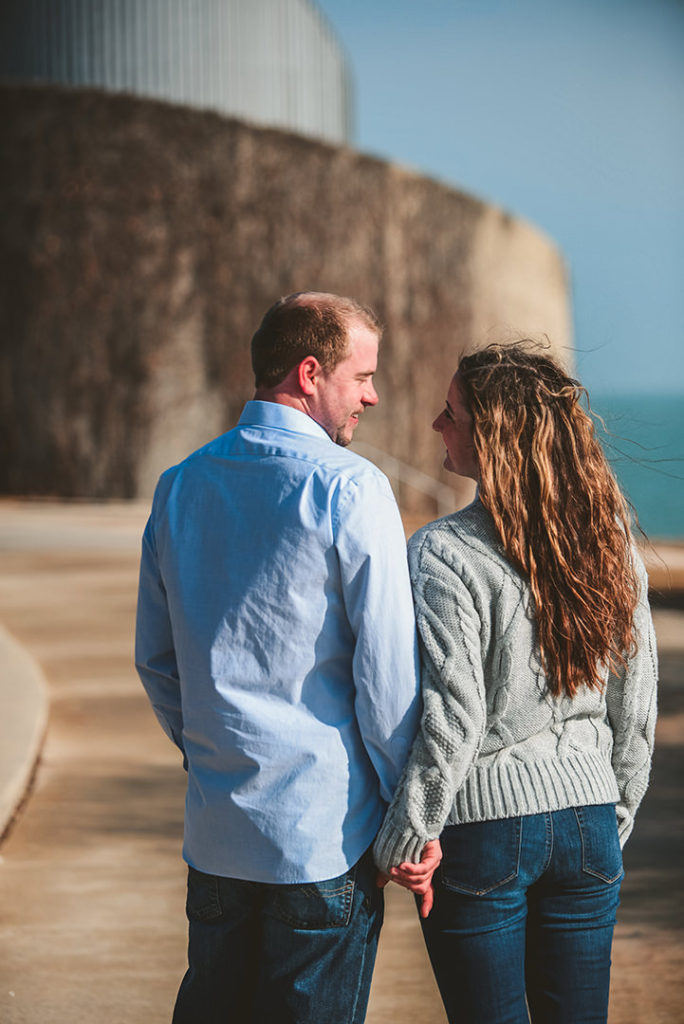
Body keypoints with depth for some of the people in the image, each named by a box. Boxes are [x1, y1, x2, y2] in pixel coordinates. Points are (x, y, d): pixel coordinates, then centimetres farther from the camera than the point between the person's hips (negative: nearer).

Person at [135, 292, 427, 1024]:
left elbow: (155, 660, 16)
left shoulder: (180, 486, 9)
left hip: (213, 826, 6)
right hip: (326, 827, -6)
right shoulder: (350, 489, -12)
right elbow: (387, 665, -14)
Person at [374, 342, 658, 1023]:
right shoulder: (608, 540, 1)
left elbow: (454, 720, -19)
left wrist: (403, 844, -8)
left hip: (484, 825, -5)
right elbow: (635, 708, 7)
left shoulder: (443, 553, -16)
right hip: (587, 817, 5)